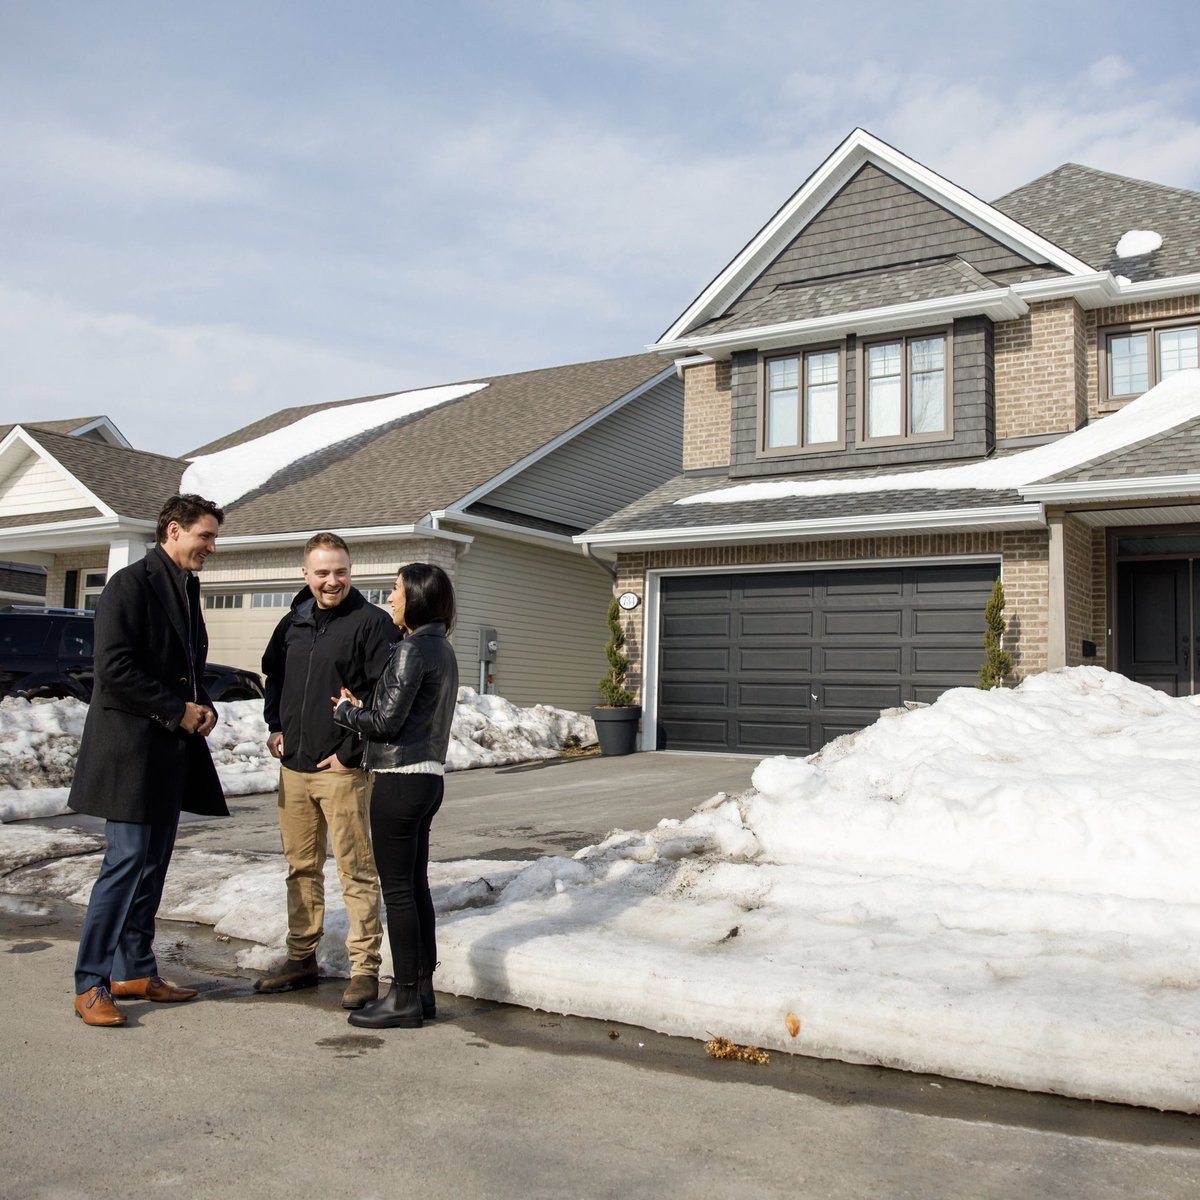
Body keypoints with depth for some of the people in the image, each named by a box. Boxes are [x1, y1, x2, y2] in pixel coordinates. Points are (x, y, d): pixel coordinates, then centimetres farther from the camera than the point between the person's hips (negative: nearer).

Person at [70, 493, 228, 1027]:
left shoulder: (186, 586, 15)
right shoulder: (131, 584, -11)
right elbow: (113, 670, -18)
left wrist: (203, 707, 5)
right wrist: (178, 711, -14)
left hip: (170, 752, 9)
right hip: (131, 747, -8)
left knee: (153, 864, 12)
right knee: (126, 861, -7)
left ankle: (135, 972, 21)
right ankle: (90, 985, 3)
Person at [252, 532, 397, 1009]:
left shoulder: (371, 622, -9)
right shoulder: (294, 623, 11)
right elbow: (273, 674, 27)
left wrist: (351, 751, -14)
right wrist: (275, 726, 13)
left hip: (342, 768, -6)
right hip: (293, 766, 7)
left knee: (355, 871, -1)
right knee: (301, 867, 15)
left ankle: (365, 969, 6)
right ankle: (301, 959, 27)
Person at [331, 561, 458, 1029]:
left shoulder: (412, 649, -15)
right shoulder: (442, 648, 14)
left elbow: (386, 722, -16)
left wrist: (344, 709, 1)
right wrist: (362, 708, 11)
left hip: (399, 780, -9)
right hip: (428, 777, 9)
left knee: (398, 890, -2)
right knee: (416, 886, 13)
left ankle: (404, 999, 6)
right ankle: (422, 990, 20)